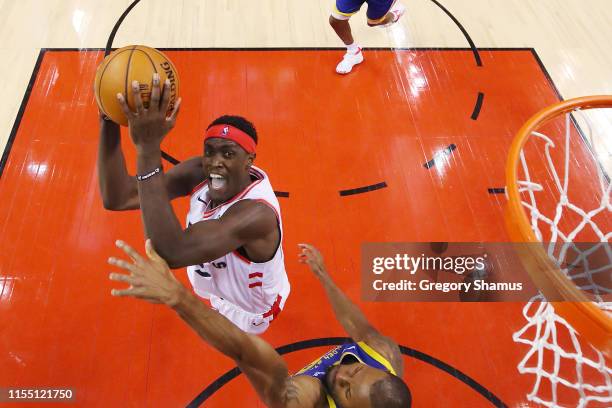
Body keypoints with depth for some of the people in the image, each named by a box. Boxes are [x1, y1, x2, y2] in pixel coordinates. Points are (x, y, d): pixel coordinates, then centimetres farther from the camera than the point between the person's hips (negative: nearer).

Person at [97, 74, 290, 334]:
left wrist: (148, 147, -61)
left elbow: (170, 253, -59)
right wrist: (109, 119, -43)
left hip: (248, 311, -7)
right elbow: (116, 198, -30)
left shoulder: (256, 213, -46)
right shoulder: (200, 173, -26)